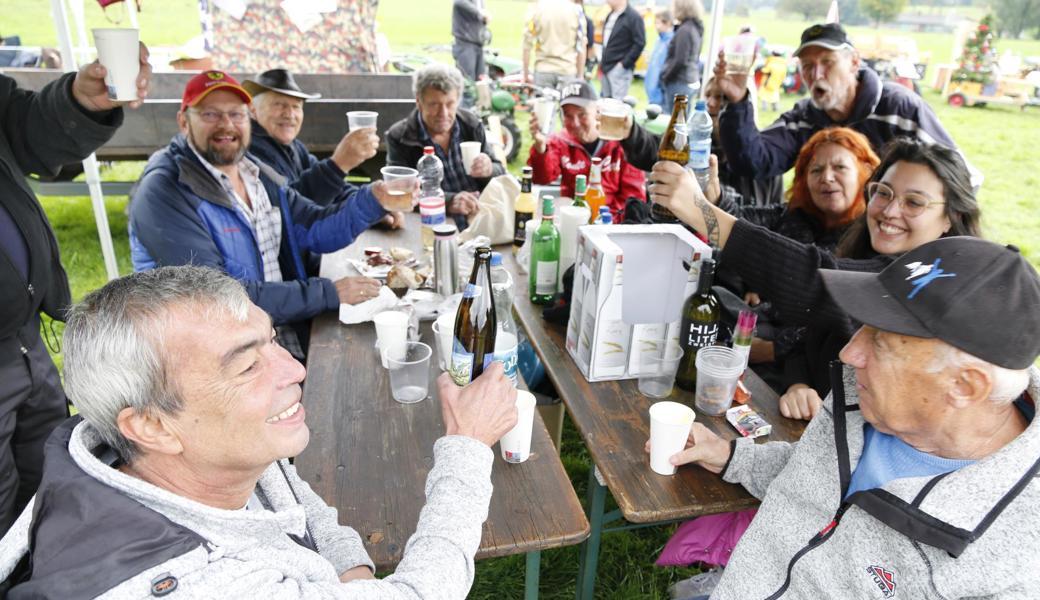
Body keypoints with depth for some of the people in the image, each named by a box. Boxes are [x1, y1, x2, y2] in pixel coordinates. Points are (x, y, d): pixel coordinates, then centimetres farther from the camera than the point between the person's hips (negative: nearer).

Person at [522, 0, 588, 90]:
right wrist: (580, 76, 7)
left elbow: (527, 44, -1)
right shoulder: (576, 9, 0)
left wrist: (526, 73, 6)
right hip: (567, 70, 0)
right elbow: (581, 47, 1)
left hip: (543, 70, 0)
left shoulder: (536, 7, -1)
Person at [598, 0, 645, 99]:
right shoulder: (610, 16, 16)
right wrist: (602, 62, 15)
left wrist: (624, 63, -17)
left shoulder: (633, 17, -8)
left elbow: (640, 43, -14)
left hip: (620, 69, -8)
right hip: (606, 67, 9)